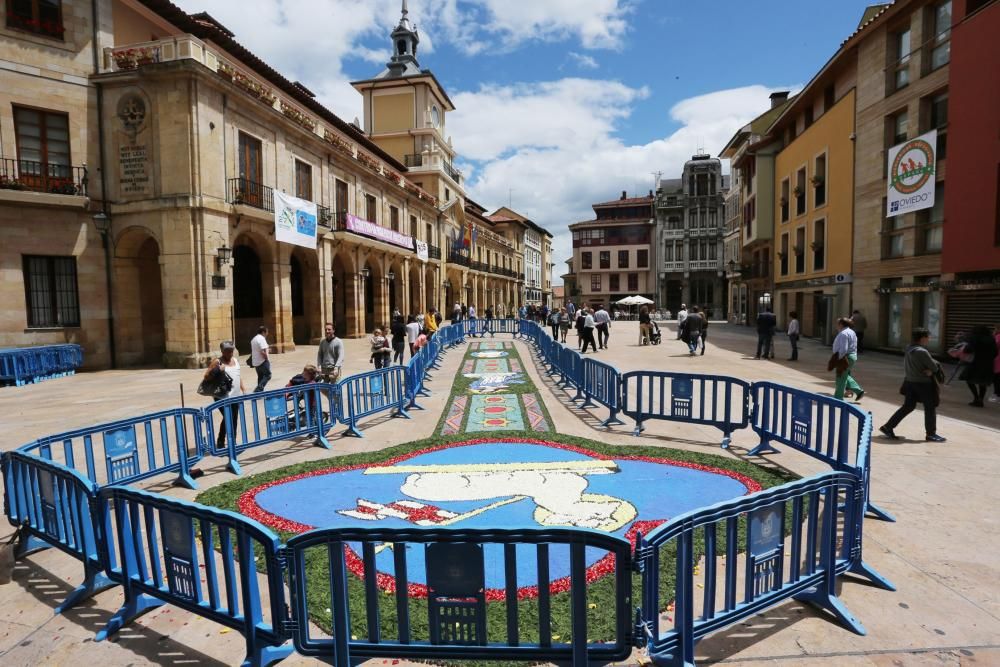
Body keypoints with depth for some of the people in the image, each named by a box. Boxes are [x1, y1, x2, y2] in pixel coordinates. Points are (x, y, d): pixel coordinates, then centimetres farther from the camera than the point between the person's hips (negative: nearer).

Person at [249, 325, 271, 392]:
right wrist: (267, 358, -11)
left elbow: (252, 350, 19)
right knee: (267, 375, -3)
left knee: (260, 377, 16)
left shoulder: (253, 339, 14)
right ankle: (259, 388, -16)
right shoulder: (262, 339, -16)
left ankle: (259, 391, 18)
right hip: (262, 361, -9)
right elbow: (263, 352, -24)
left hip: (255, 362, 9)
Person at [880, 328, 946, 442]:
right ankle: (931, 434, 19)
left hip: (910, 382, 8)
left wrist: (930, 370, -2)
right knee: (930, 408, 8)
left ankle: (888, 427, 9)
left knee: (907, 407, 13)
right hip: (923, 383, -8)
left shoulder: (909, 349, 5)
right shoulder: (922, 352, -20)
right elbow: (934, 367, -15)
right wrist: (931, 371, 6)